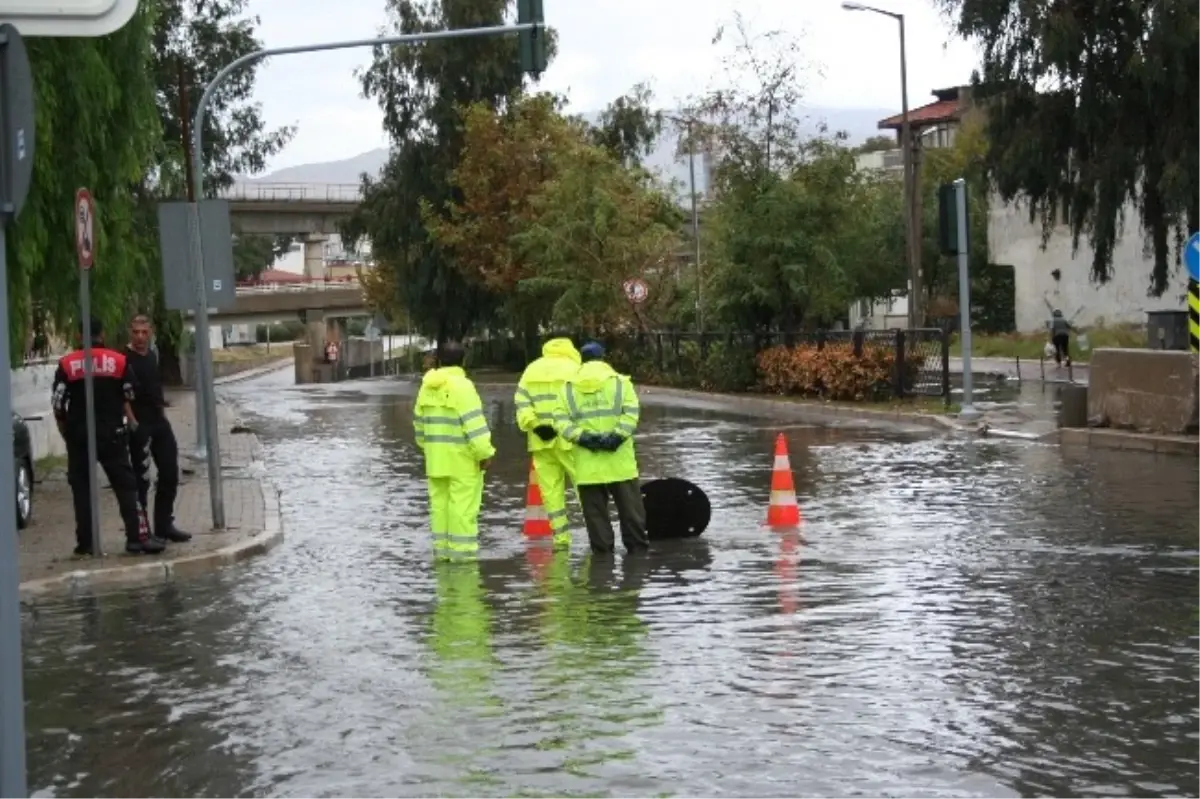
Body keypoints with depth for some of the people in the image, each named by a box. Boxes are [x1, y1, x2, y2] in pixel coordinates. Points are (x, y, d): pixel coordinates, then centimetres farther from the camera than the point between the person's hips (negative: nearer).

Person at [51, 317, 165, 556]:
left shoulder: (67, 364, -3)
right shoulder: (119, 361, 0)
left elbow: (57, 404, -3)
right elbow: (127, 400, 5)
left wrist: (66, 433, 10)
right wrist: (132, 422, 21)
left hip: (79, 435, 0)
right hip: (111, 433, 0)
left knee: (81, 488, 9)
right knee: (125, 485, 3)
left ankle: (85, 542, 9)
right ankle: (136, 536, -5)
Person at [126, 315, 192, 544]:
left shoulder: (153, 356, 13)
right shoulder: (124, 359, -11)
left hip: (159, 422, 8)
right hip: (139, 426, -8)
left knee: (169, 474, 11)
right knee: (141, 478, -4)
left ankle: (164, 525, 22)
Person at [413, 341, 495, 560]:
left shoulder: (427, 386, 9)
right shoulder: (462, 386, -13)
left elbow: (420, 421, 17)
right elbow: (474, 422, -18)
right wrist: (484, 453, -14)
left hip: (436, 456, 7)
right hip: (461, 456, -7)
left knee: (440, 502, 11)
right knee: (463, 504, -4)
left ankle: (441, 548, 15)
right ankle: (461, 550, -5)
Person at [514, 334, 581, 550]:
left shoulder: (532, 370, 13)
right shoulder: (573, 369, 0)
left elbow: (521, 400, 3)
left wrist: (533, 425, -4)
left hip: (540, 440, 4)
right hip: (567, 438, -4)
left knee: (551, 490, 7)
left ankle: (561, 537, 6)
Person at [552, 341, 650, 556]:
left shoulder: (568, 387, 7)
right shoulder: (621, 382, 2)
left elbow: (560, 420, -3)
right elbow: (631, 413, -10)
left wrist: (582, 437, -9)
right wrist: (617, 435, -14)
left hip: (587, 465, 1)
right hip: (620, 462, -1)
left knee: (595, 512, 7)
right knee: (630, 508, 10)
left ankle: (602, 550, 7)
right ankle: (638, 547, 15)